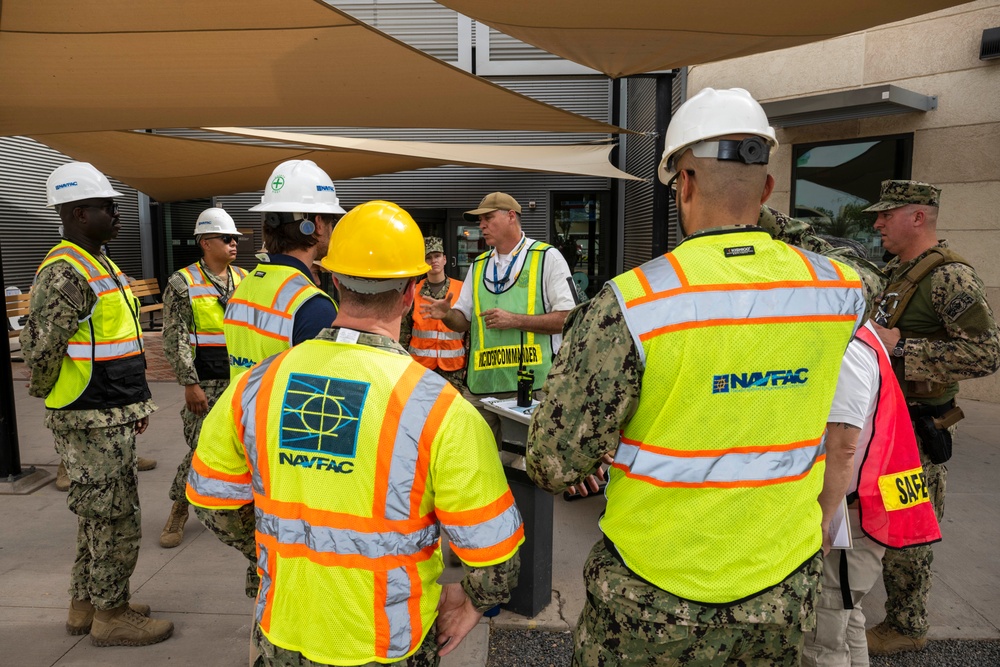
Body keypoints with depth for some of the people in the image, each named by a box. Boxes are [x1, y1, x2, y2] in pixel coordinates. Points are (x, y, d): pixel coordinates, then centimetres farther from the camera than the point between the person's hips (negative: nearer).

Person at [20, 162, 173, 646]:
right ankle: (110, 617, 17)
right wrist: (55, 400, -3)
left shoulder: (100, 266, 14)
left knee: (97, 516, 19)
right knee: (116, 521, 1)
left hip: (112, 419, 10)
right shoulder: (64, 275, -19)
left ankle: (84, 606, 34)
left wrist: (136, 403, 20)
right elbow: (40, 352, -21)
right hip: (90, 423, -10)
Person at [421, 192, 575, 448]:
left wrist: (514, 320, -16)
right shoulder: (478, 265, 17)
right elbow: (463, 321, 18)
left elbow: (567, 318, -7)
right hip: (481, 385, 5)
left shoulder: (547, 257, 0)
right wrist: (447, 314, -6)